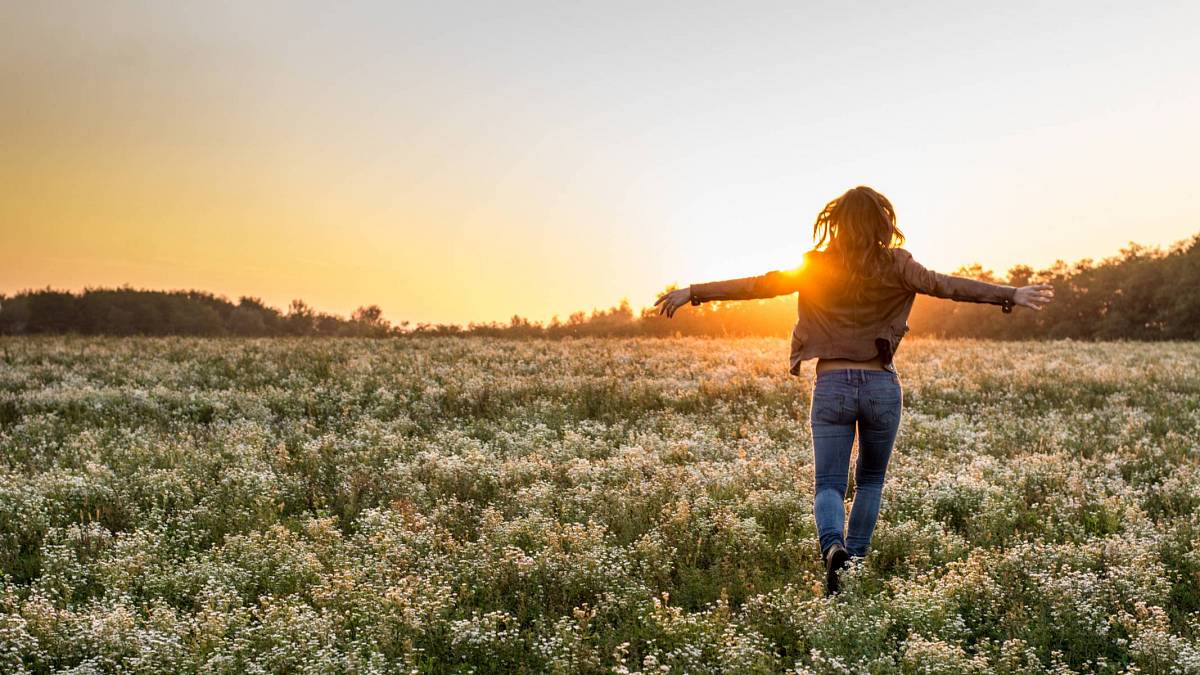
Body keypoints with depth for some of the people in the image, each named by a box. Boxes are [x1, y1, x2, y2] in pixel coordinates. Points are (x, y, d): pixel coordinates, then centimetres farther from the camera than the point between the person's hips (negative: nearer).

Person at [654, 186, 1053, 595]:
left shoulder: (816, 267, 0)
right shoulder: (895, 266, -2)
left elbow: (757, 285, -2)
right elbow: (945, 285, -11)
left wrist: (692, 293, 2)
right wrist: (1011, 295, -12)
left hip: (832, 385, 0)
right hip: (882, 385, 1)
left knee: (828, 484, 3)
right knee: (871, 480, 21)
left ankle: (832, 544, -26)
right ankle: (856, 559, 18)